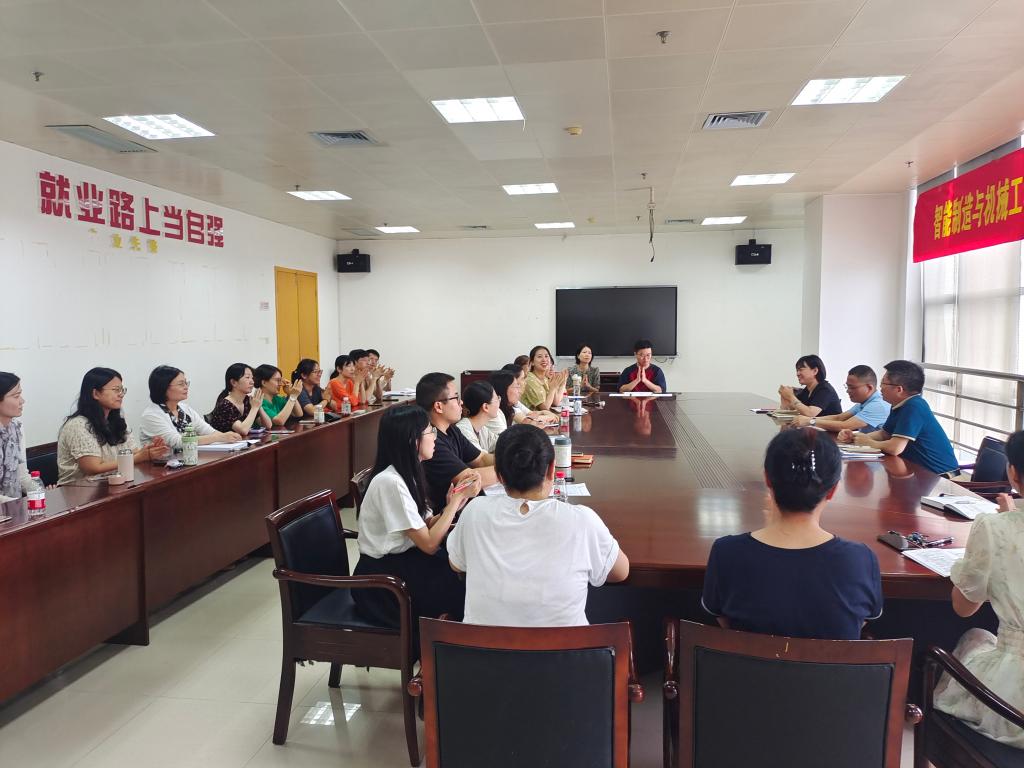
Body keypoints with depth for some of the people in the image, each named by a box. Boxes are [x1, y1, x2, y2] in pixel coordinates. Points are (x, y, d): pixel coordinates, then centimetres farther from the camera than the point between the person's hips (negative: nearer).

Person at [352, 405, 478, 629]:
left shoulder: (408, 473, 4)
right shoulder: (390, 482, -24)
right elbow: (429, 544, -21)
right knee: (464, 589, -13)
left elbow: (424, 526, 2)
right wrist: (457, 500, -16)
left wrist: (451, 506, -14)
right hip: (382, 581, -8)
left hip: (404, 558, 8)